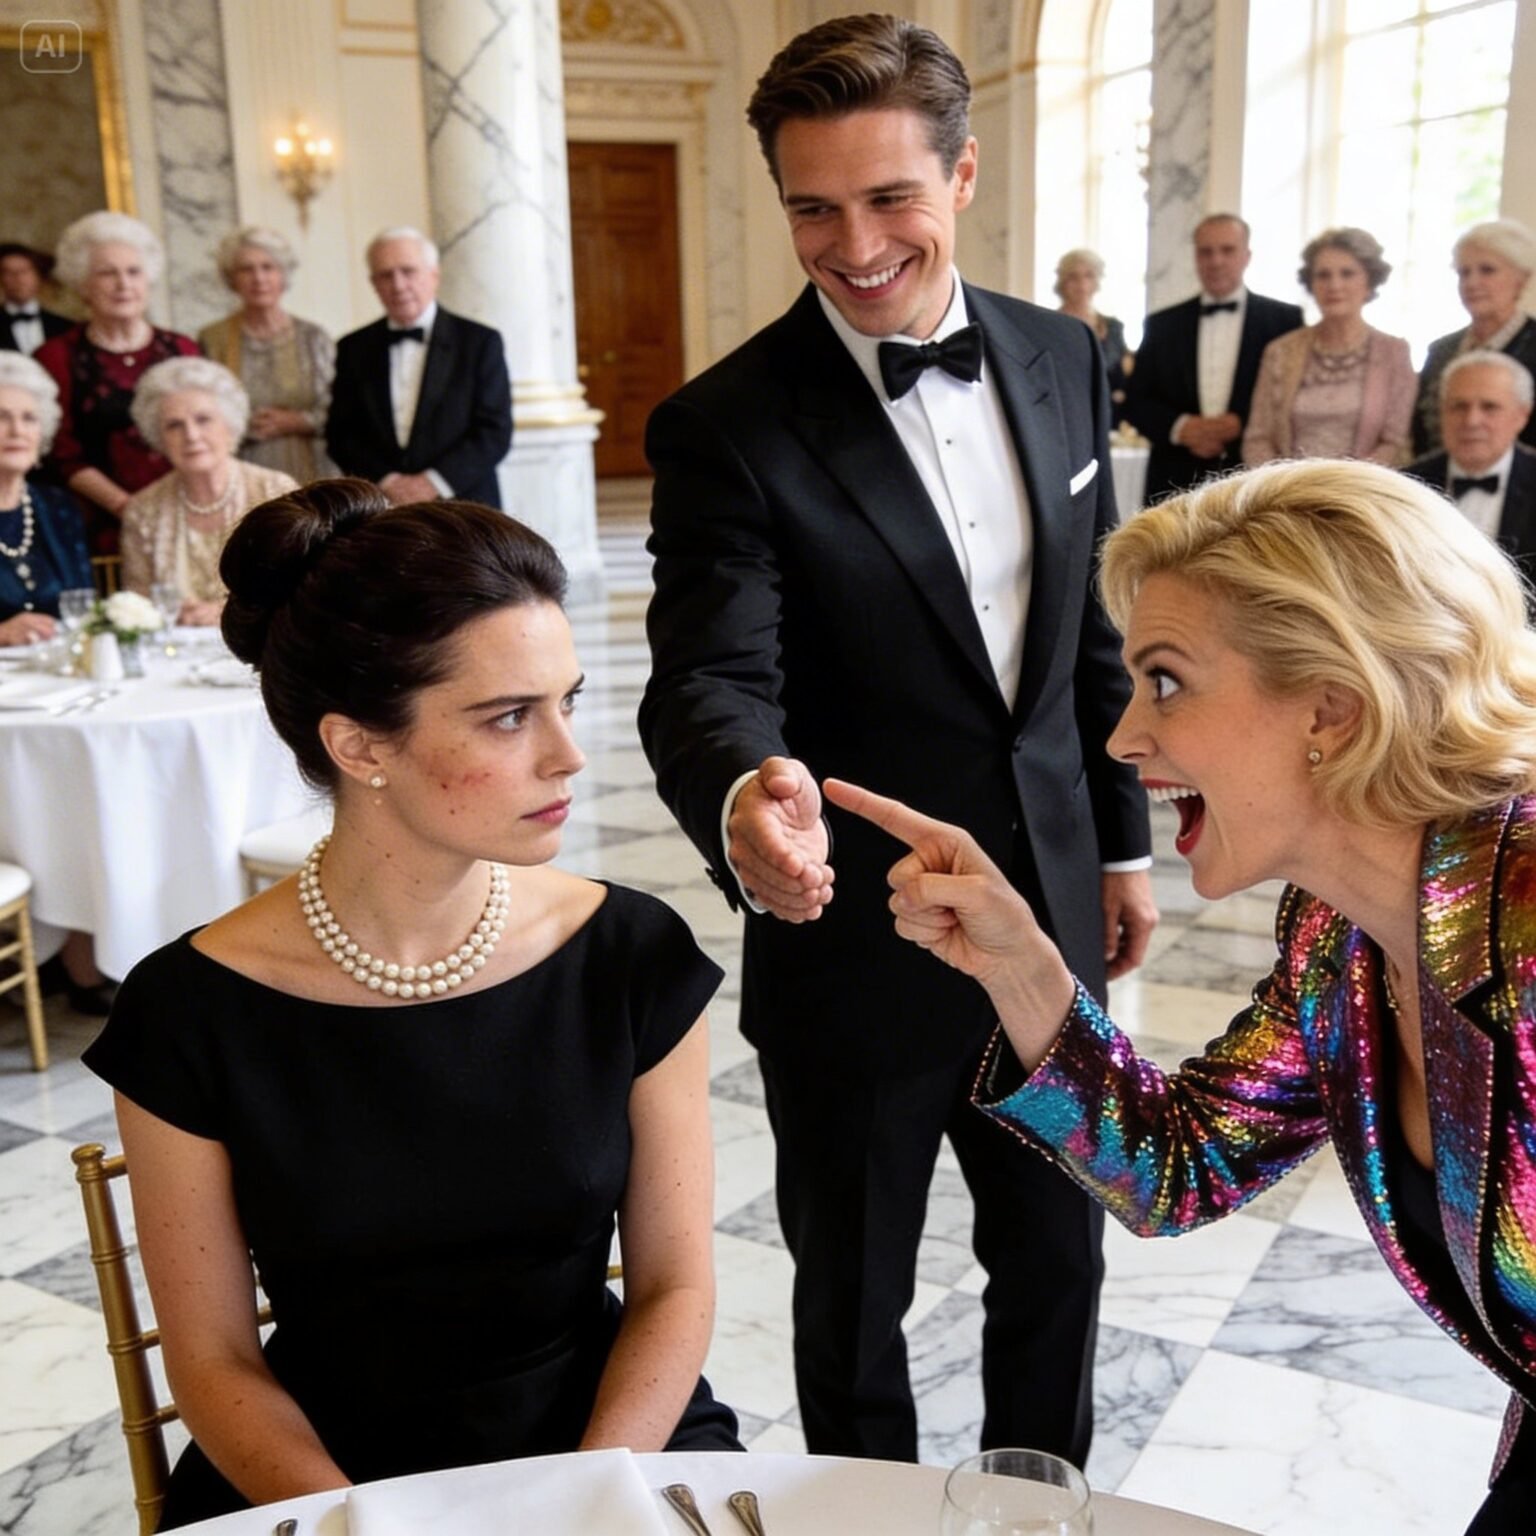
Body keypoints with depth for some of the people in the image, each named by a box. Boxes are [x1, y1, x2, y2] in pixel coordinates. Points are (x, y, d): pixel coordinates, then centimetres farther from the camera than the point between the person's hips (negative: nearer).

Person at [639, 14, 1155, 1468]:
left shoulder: (1062, 359, 1)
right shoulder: (727, 427, -16)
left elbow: (1091, 625, 9)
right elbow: (710, 676, -25)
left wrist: (1119, 838, 11)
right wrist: (744, 797, -48)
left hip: (1049, 912, 5)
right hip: (853, 951, -4)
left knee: (1057, 1257, 23)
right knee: (852, 1302, 15)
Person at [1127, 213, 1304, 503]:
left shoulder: (1284, 319, 6)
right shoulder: (1163, 324, 12)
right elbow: (1136, 402, 10)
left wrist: (1241, 424, -13)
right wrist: (1180, 427, -9)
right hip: (1176, 485, 1)